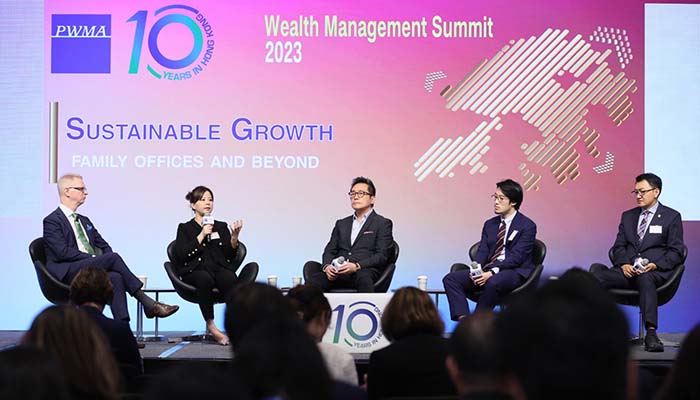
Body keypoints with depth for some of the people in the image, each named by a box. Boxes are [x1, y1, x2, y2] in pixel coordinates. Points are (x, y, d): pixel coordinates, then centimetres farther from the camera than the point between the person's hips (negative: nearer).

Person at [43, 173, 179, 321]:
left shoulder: (84, 220, 26)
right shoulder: (52, 221, 1)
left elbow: (104, 246, 21)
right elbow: (63, 252, -12)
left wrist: (107, 263, -1)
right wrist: (95, 258, -14)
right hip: (68, 273, -6)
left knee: (115, 277, -29)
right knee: (113, 257, -26)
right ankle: (147, 303, -26)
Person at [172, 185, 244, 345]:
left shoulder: (221, 227, 24)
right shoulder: (185, 228, 16)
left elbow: (230, 255, 13)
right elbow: (181, 255, -2)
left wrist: (234, 237, -4)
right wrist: (202, 235, -5)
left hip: (220, 267, 2)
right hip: (196, 270, -2)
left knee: (230, 279, -35)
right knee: (205, 279, -39)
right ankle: (211, 326, -29)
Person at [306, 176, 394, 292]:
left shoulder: (383, 223, 11)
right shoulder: (341, 224, 28)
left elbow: (382, 256, 0)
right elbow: (330, 251, 20)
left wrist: (356, 266, -17)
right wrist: (327, 266, -5)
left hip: (365, 271, -4)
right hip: (338, 273, 4)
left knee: (363, 277, -41)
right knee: (313, 281, -28)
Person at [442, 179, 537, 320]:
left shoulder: (527, 226, -3)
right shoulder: (490, 224, 18)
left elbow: (516, 257, -12)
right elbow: (482, 252, 10)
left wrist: (492, 272, -23)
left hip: (515, 272, -6)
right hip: (488, 272, 6)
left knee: (493, 282, -40)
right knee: (450, 278, -14)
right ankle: (463, 319, -31)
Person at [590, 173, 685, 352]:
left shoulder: (671, 217, 10)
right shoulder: (628, 216, 23)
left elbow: (676, 252, 3)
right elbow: (618, 247, 17)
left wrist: (655, 265, -14)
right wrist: (624, 264, -6)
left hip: (655, 271, -4)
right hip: (628, 270, 4)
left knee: (645, 278, -41)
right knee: (596, 272, -26)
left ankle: (651, 334, -49)